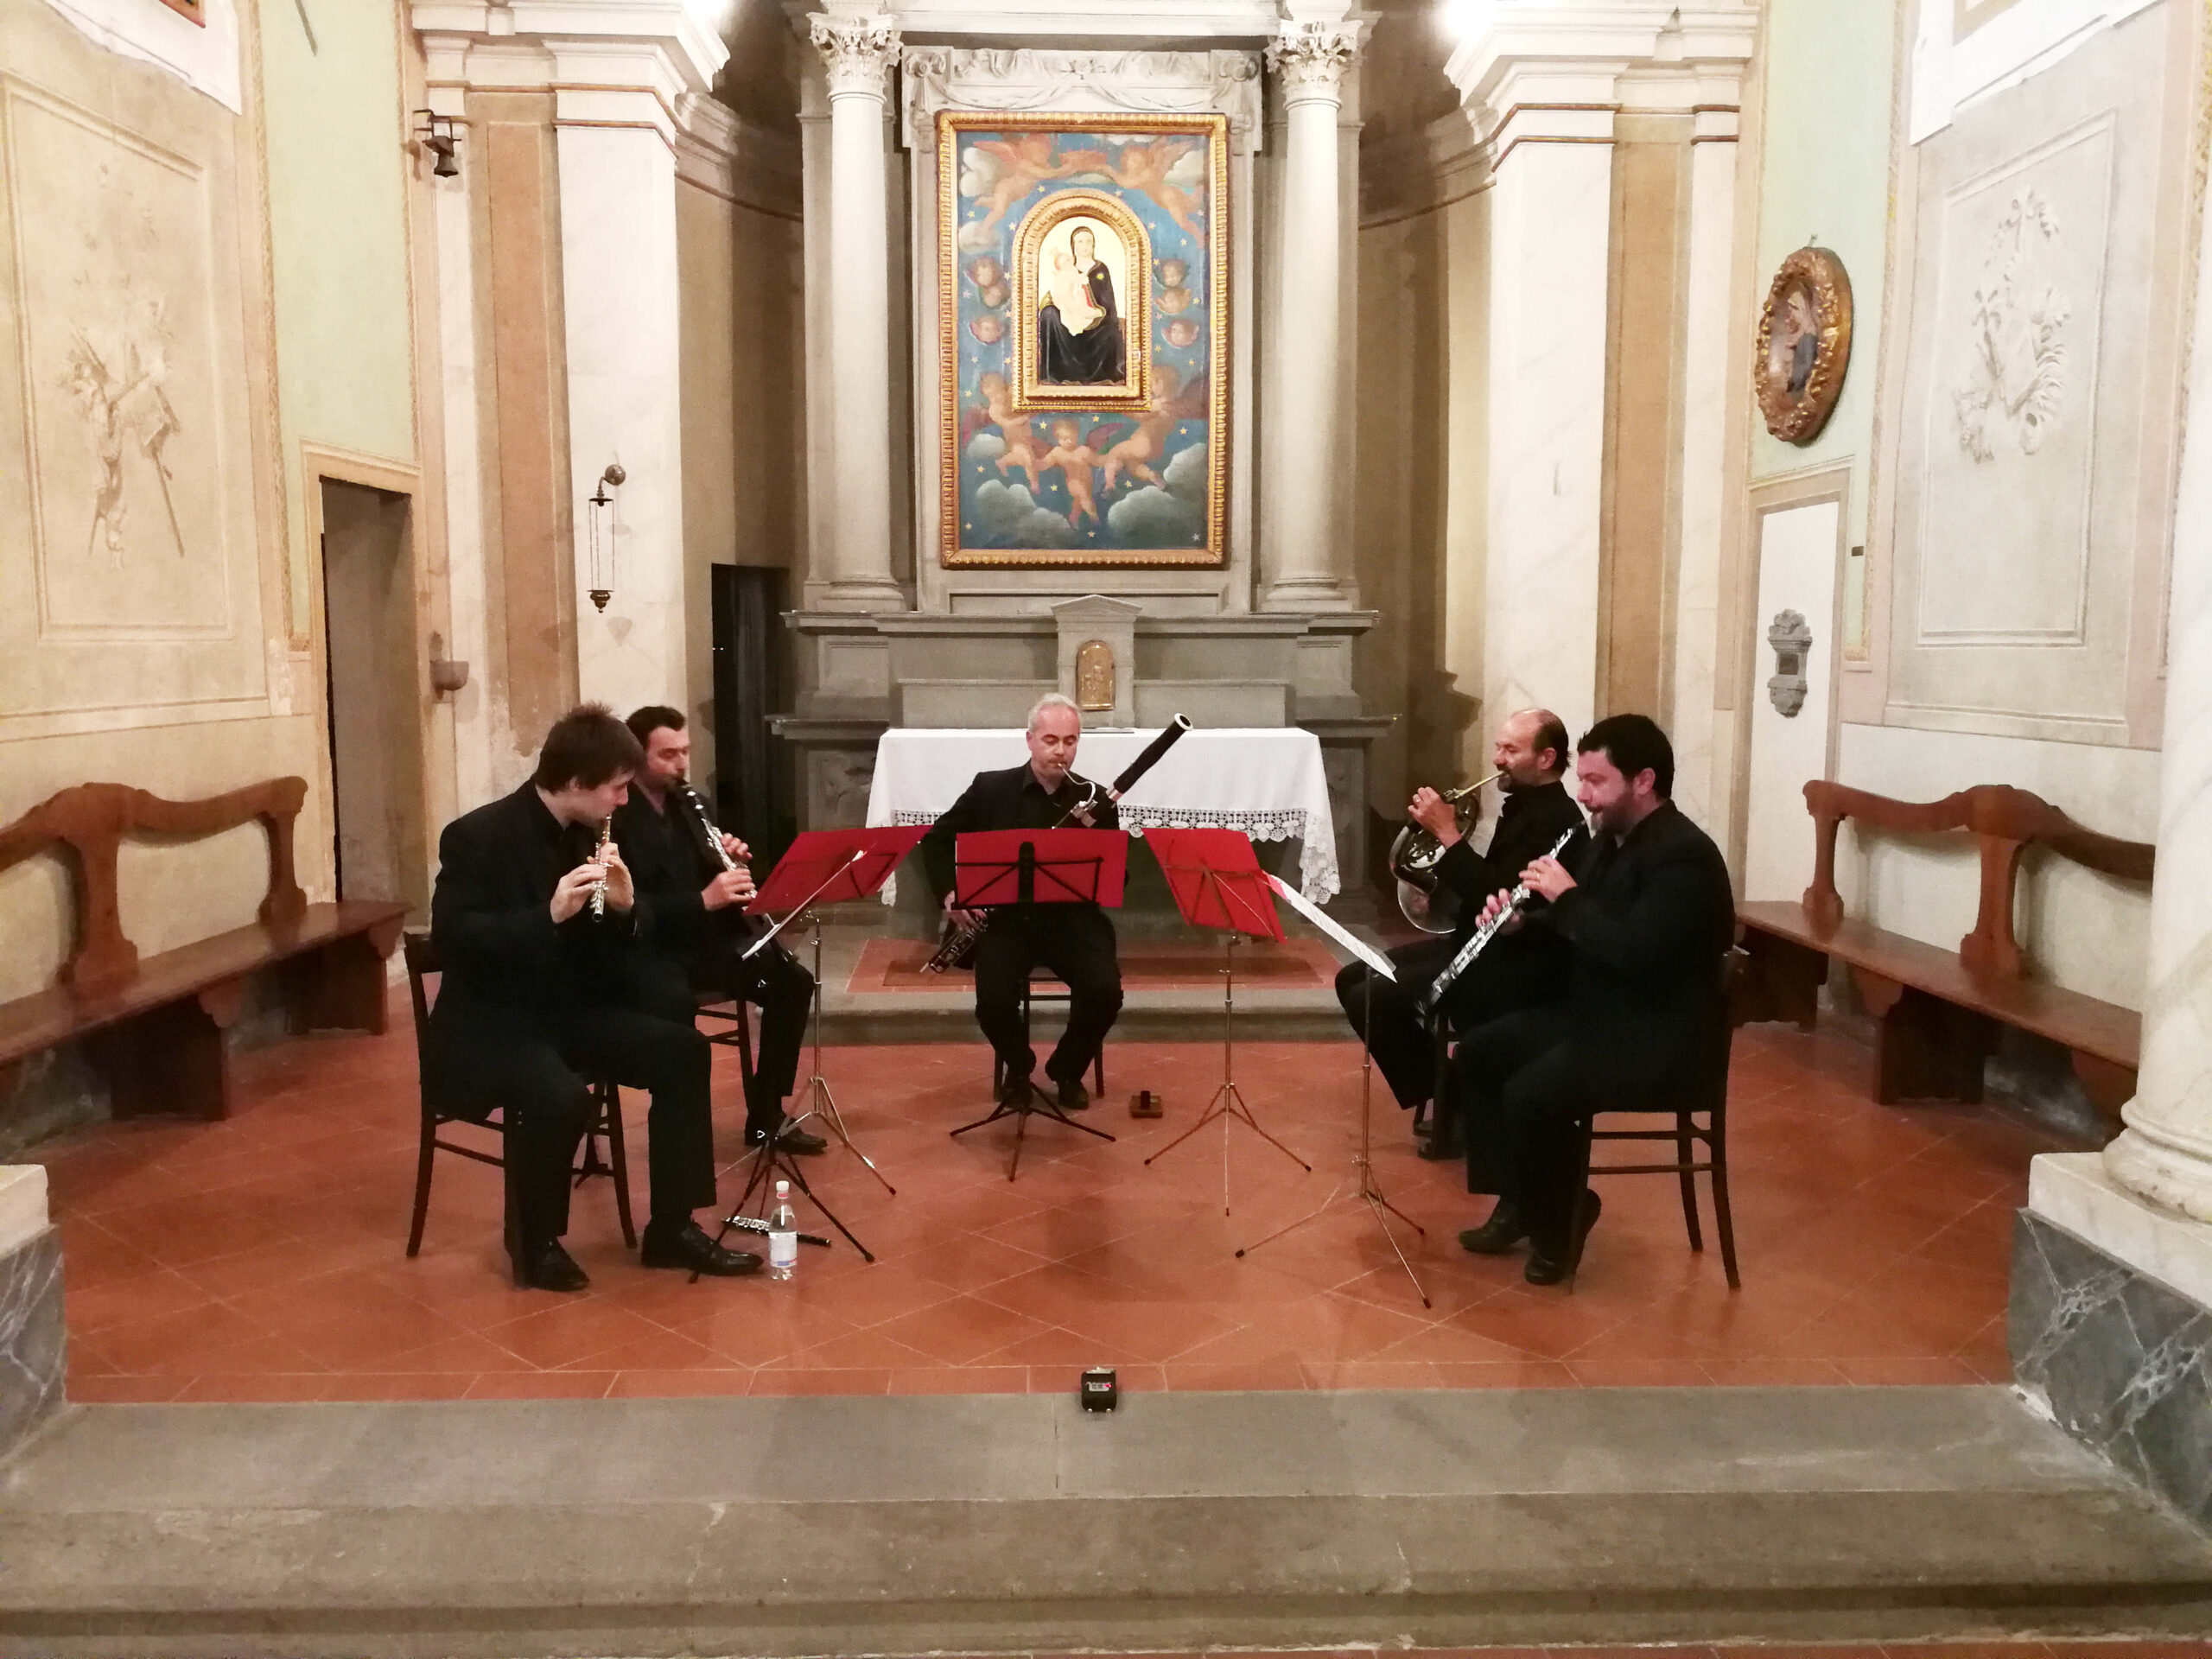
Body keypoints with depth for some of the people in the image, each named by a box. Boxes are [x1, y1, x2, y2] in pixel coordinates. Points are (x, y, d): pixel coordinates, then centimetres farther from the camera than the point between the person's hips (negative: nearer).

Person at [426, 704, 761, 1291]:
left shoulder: (588, 834, 4)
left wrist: (626, 906, -15)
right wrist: (550, 914, -35)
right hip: (487, 1028, -7)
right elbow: (451, 938, -26)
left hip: (569, 1012, 7)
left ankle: (672, 1226, -1)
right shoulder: (477, 836, -16)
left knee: (681, 1049, -10)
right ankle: (535, 1242, -6)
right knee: (560, 1096, -34)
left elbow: (629, 935, 9)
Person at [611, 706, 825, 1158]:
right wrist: (703, 900, -30)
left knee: (794, 981, -7)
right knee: (676, 1004, -38)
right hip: (645, 950, -7)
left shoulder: (687, 805, 11)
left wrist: (731, 861, -6)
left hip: (702, 939, 7)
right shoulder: (614, 818, -13)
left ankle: (767, 1115, 3)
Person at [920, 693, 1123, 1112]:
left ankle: (1068, 1070, 6)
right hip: (1004, 916, 0)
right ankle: (1018, 1068, 9)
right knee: (994, 1000, -26)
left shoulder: (1094, 801, 1)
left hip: (1071, 916, 1)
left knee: (1105, 991, -25)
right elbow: (937, 839, 10)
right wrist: (948, 892, -6)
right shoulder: (990, 789, 0)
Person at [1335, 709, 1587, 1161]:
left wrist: (1448, 834, -26)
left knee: (1371, 998, -21)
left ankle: (1453, 1107, -4)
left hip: (1514, 967, -11)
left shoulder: (1555, 820, -18)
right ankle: (1444, 1094, 10)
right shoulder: (1522, 805, 13)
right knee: (1353, 979, 7)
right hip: (1482, 945, 11)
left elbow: (1498, 895, -29)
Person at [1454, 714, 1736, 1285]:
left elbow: (1632, 952, -32)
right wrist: (1522, 917, -2)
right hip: (1592, 1012, 10)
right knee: (1478, 1053, 7)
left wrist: (1567, 897, -23)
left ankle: (1559, 1218, 0)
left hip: (1655, 1036, -10)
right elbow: (1573, 928, 17)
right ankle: (1520, 1199, 16)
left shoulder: (1684, 856, -21)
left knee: (1532, 1093, -26)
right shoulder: (1610, 837, 9)